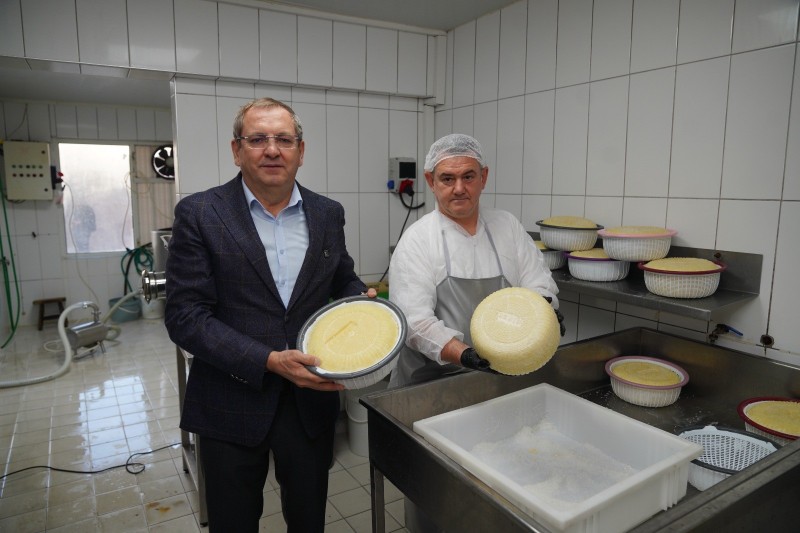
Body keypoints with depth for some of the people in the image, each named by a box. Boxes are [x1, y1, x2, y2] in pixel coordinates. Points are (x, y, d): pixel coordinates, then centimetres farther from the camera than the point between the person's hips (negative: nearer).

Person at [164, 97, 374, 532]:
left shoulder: (327, 214, 2)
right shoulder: (198, 214, -9)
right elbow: (185, 316, -13)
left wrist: (361, 301, -9)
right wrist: (269, 361, -21)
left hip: (311, 399, 3)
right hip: (232, 406, -2)